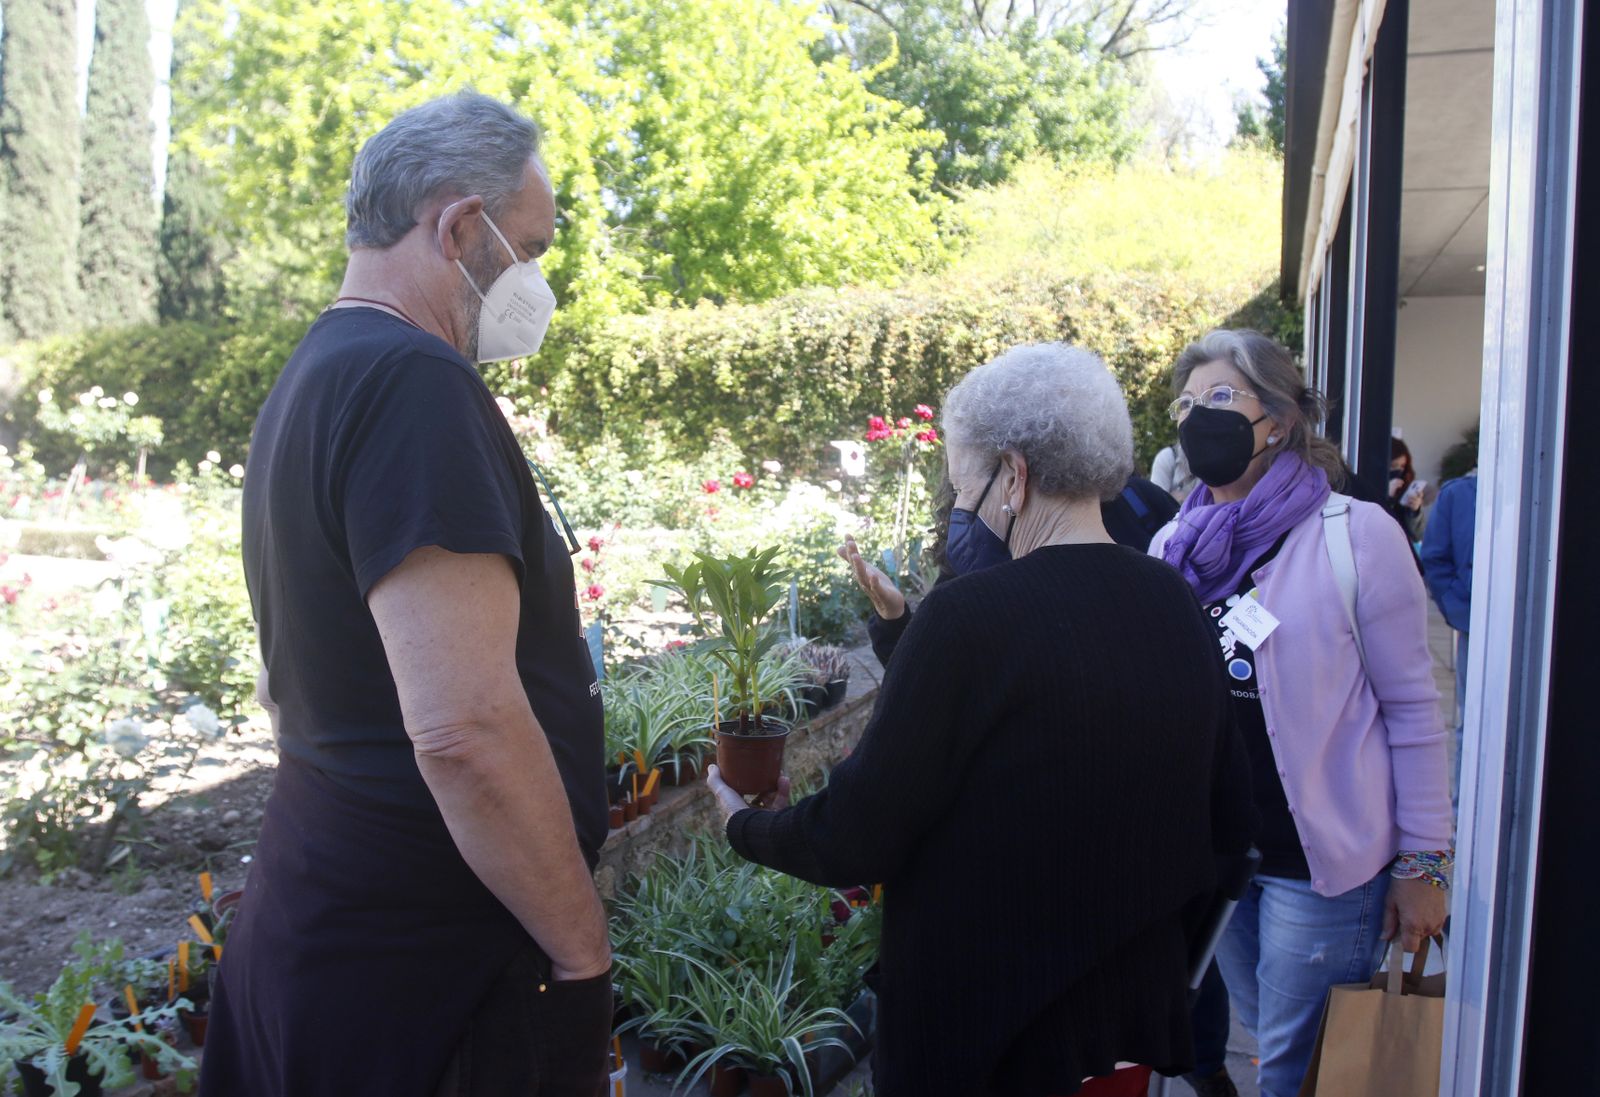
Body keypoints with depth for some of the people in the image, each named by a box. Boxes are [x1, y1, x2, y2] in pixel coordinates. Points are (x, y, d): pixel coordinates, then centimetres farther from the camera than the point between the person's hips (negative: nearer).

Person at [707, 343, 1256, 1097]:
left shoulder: (971, 616, -22)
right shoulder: (1175, 603, -3)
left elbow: (855, 840, -17)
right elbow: (1228, 820, 7)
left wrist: (746, 826, 2)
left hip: (988, 1030, -6)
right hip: (1141, 1005, 6)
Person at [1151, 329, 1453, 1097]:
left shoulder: (1356, 534, -11)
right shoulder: (1175, 546, 4)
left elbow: (1412, 709, -9)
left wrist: (1422, 863, -9)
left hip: (1320, 858, -5)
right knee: (1264, 1031, 19)